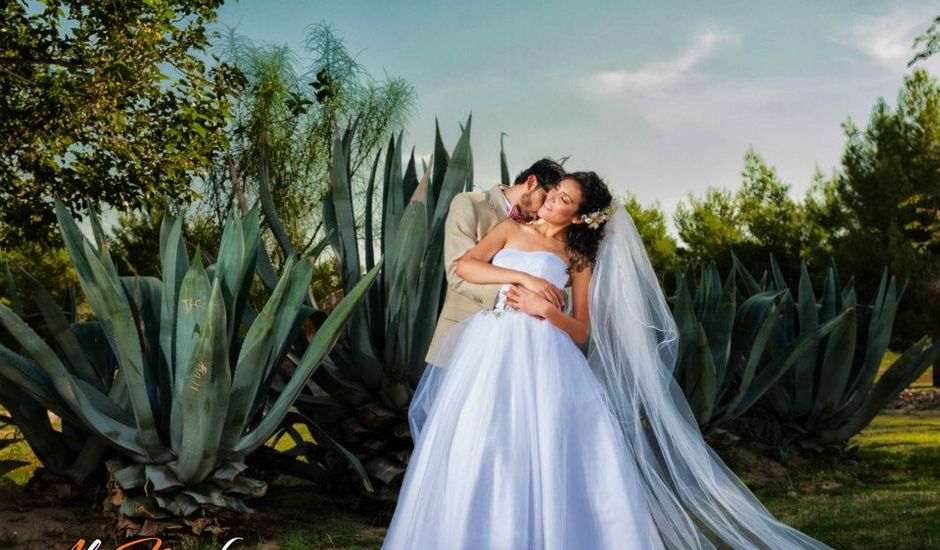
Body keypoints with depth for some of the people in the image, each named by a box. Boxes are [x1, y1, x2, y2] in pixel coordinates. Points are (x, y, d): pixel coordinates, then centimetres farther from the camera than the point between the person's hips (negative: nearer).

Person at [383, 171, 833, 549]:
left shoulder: (578, 260, 12)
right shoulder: (512, 230, 16)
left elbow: (581, 332, 5)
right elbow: (465, 266, 0)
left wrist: (545, 309, -12)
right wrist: (522, 277, -8)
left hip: (541, 356, -1)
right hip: (490, 349, 2)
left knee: (543, 450, -11)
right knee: (481, 453, -4)